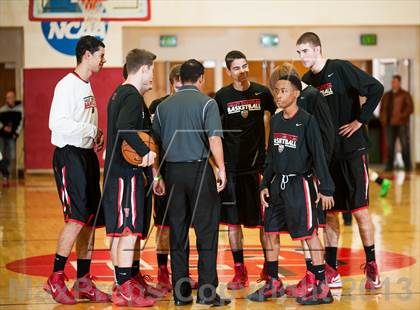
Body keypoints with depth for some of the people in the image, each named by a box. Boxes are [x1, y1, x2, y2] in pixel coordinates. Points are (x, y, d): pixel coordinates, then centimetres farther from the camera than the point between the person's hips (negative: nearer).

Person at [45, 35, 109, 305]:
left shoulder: (87, 87, 18)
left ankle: (83, 282, 14)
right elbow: (58, 123, -22)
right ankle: (56, 278, -6)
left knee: (91, 220, 8)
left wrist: (97, 137, 5)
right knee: (77, 217, -15)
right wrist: (93, 131, -17)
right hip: (70, 155, -9)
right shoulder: (67, 85, -11)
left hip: (87, 155, 9)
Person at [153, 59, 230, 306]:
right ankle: (207, 291, 0)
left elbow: (155, 142, 12)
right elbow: (214, 139, -14)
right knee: (207, 231, 2)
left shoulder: (164, 106, 9)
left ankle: (181, 293, 11)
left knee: (177, 232, 8)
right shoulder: (206, 103, -4)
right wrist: (221, 169, -11)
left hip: (173, 170, 4)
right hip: (199, 168, -4)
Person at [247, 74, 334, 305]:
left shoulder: (307, 120, -11)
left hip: (300, 184, -7)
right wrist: (264, 185, 11)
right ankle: (273, 284, 21)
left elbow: (319, 156, -11)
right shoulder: (275, 121, 9)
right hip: (278, 183, 7)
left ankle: (322, 288, 2)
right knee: (271, 232, 9)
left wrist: (326, 188, -12)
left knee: (309, 234, -4)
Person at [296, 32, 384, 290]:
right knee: (330, 212, 7)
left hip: (352, 149, -6)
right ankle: (332, 270, 13)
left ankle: (372, 266, 6)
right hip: (325, 153, 6)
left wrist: (360, 120, -13)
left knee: (360, 209, -5)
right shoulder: (307, 81, 9)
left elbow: (376, 88, -13)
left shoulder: (341, 69, -9)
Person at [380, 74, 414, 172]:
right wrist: (383, 119, 4)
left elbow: (410, 108, -5)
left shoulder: (405, 94, 3)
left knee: (405, 145, -3)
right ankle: (389, 166, 5)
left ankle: (408, 166, 1)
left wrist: (401, 116, -15)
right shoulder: (386, 95, 16)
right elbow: (382, 108, 19)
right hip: (390, 124, 4)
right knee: (390, 145, 2)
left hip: (402, 124, -4)